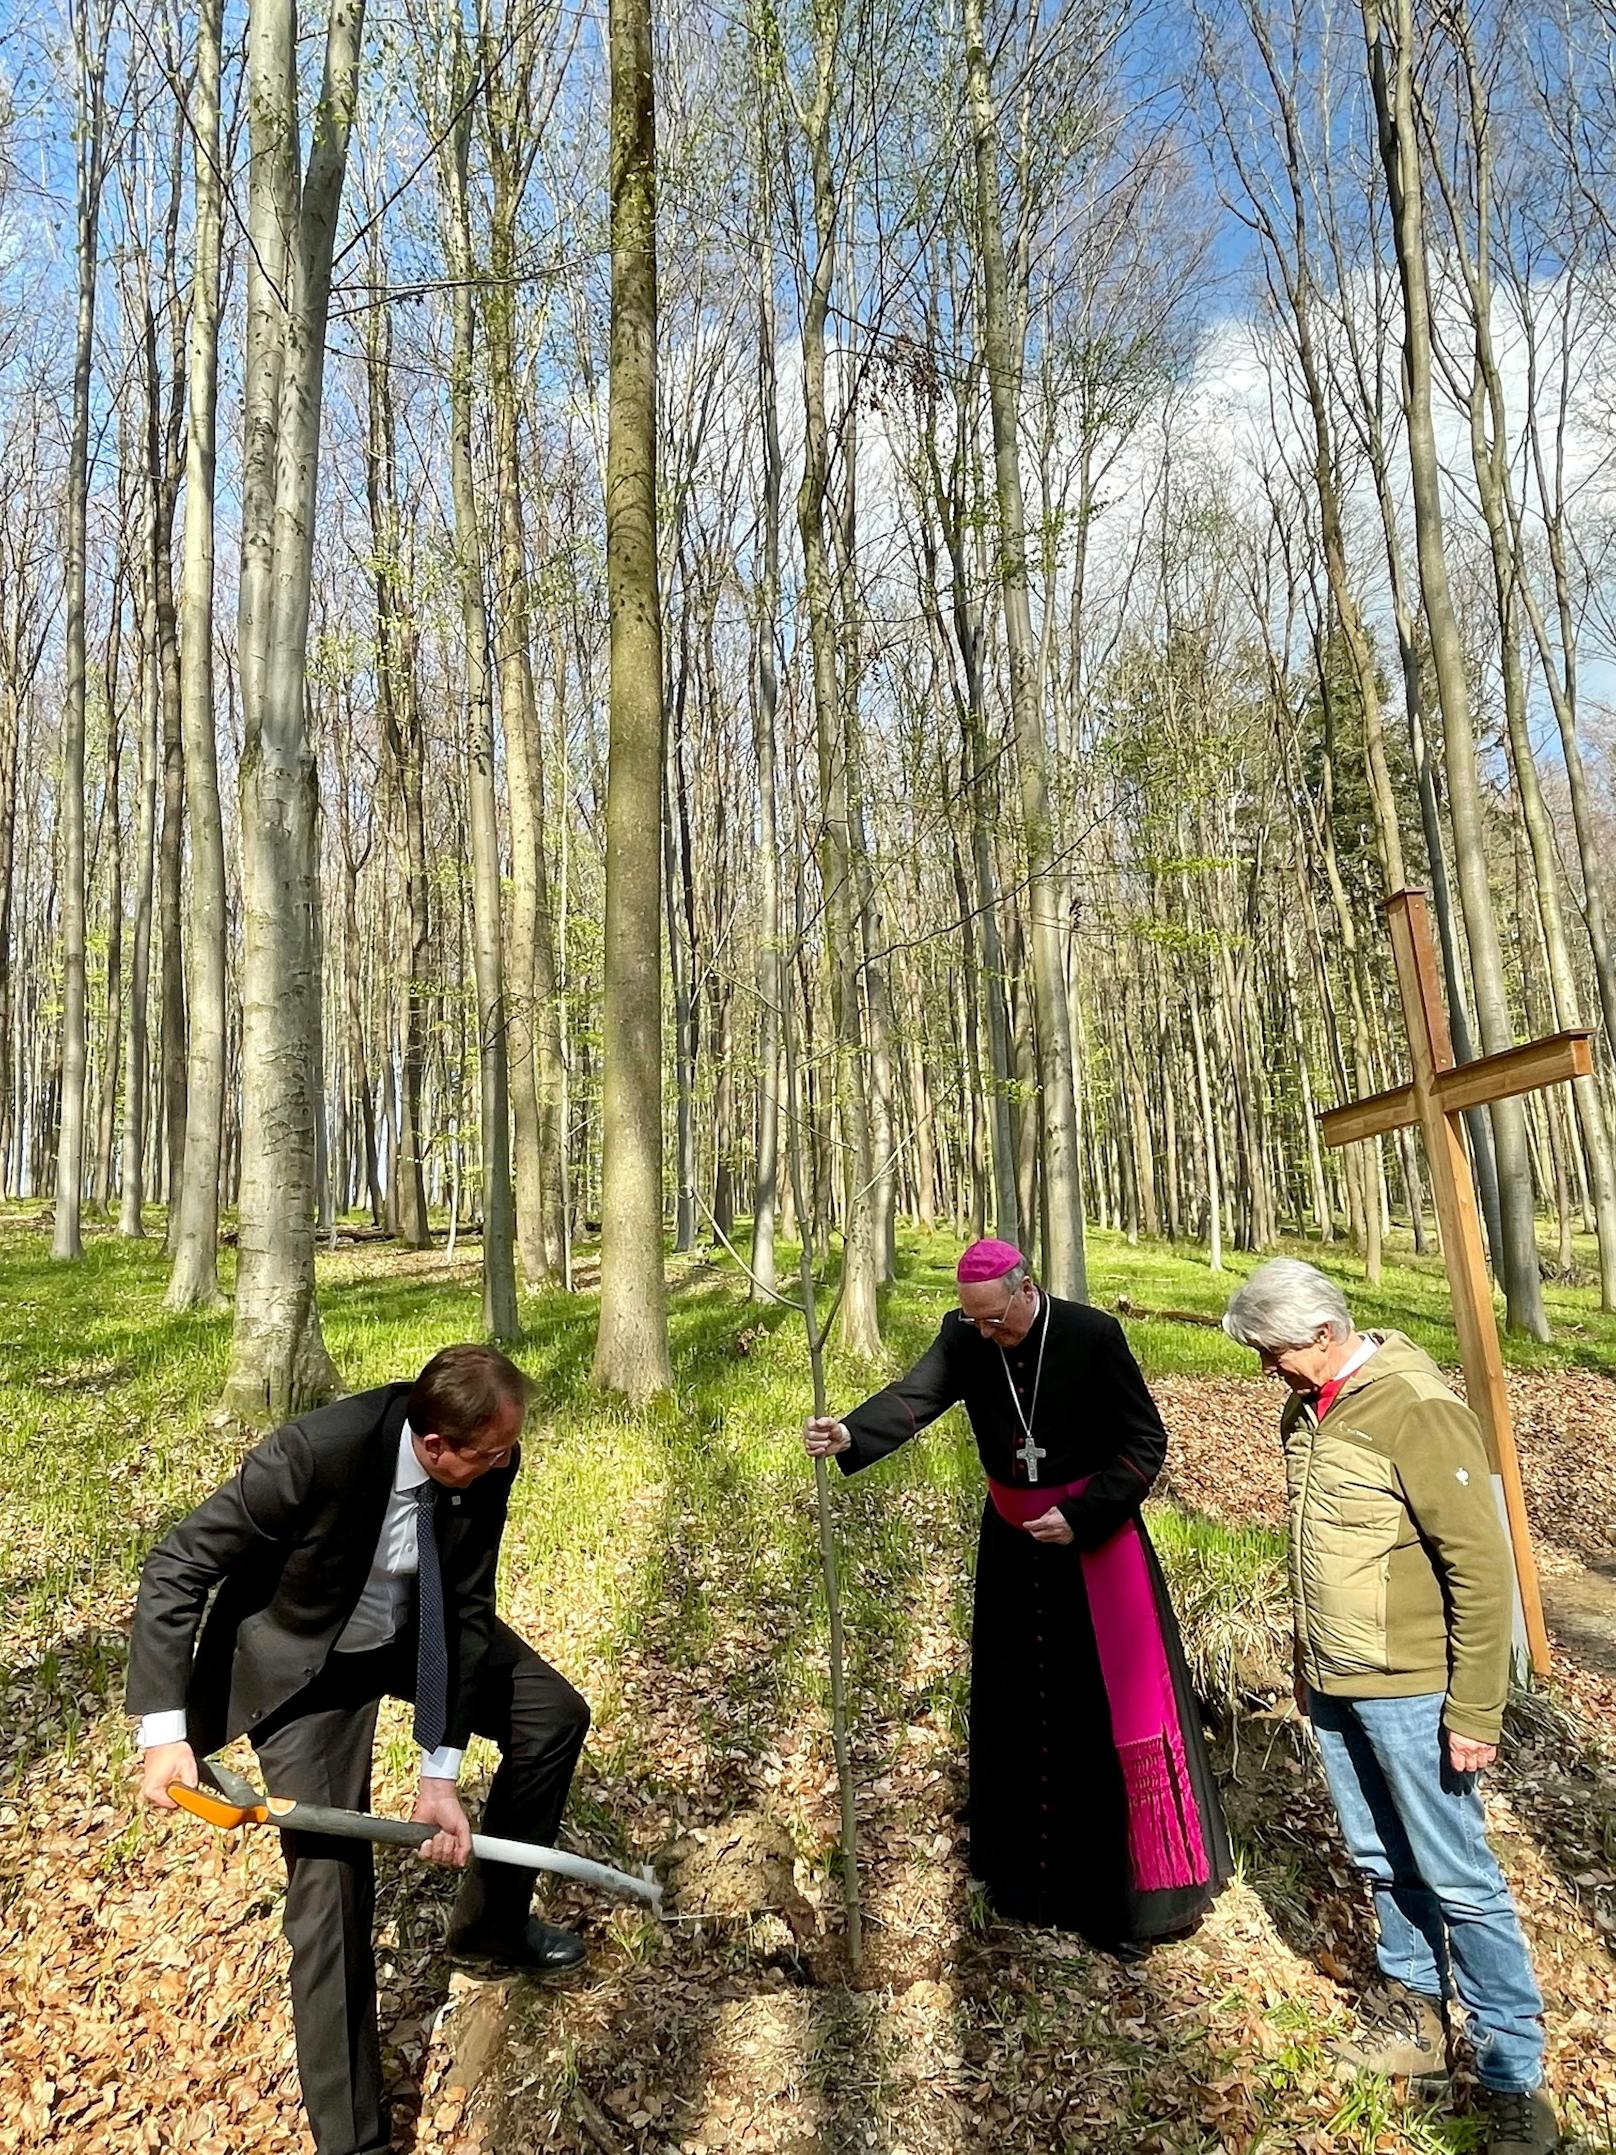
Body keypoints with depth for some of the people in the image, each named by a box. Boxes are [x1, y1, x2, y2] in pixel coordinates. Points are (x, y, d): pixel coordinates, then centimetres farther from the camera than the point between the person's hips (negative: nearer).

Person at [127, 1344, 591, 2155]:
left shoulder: (487, 1464, -24)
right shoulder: (312, 1454, -39)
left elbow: (466, 1609, -15)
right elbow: (174, 1570, -25)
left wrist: (440, 1770, -17)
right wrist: (166, 1730, -27)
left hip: (419, 1630, 5)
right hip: (304, 1659, -5)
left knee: (554, 1714, 6)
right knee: (329, 1882, -6)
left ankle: (489, 1918, 30)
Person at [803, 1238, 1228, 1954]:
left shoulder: (1093, 1335, -20)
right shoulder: (963, 1339, -11)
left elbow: (1146, 1442, -14)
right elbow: (914, 1397, -25)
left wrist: (1080, 1516, -21)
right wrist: (849, 1434, -44)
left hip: (1095, 1535, -3)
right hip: (1013, 1543, 4)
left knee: (1114, 1704, 1)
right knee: (1017, 1710, 12)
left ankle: (1138, 1887, 20)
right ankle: (1028, 1876, 32)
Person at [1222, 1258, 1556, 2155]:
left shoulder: (1417, 1411, -21)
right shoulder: (1304, 1412, 2)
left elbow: (1481, 1569, -18)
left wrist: (1474, 1713, -15)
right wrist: (1306, 1662, 18)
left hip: (1409, 1688, -7)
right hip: (1333, 1685, 7)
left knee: (1457, 1878, 6)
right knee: (1382, 1861, 18)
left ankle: (1513, 2075, 22)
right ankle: (1415, 2009, 36)